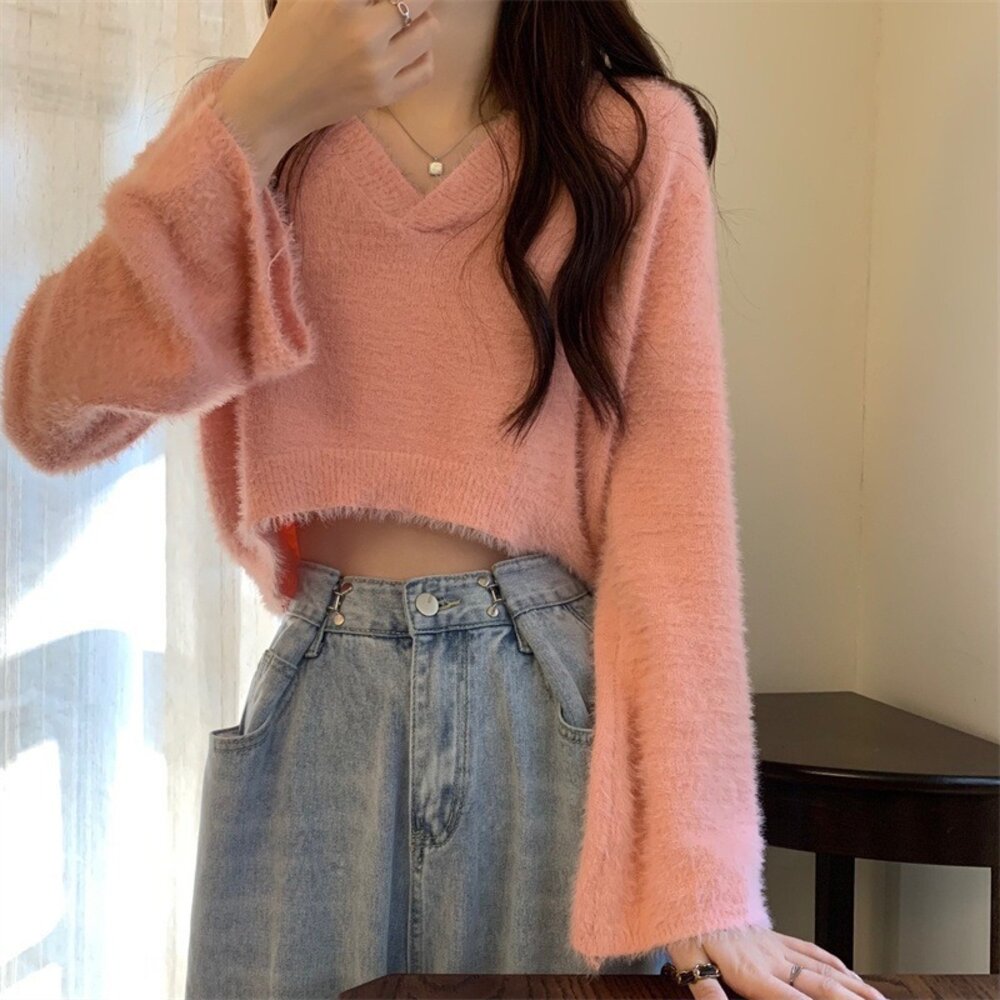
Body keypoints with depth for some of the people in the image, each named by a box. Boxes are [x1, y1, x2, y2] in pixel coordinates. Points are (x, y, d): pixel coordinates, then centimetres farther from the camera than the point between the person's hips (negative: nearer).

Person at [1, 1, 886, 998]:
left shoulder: (636, 138, -2)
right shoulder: (241, 117, 4)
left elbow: (672, 498, -9)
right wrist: (254, 122, -14)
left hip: (561, 702, -1)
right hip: (317, 710, 2)